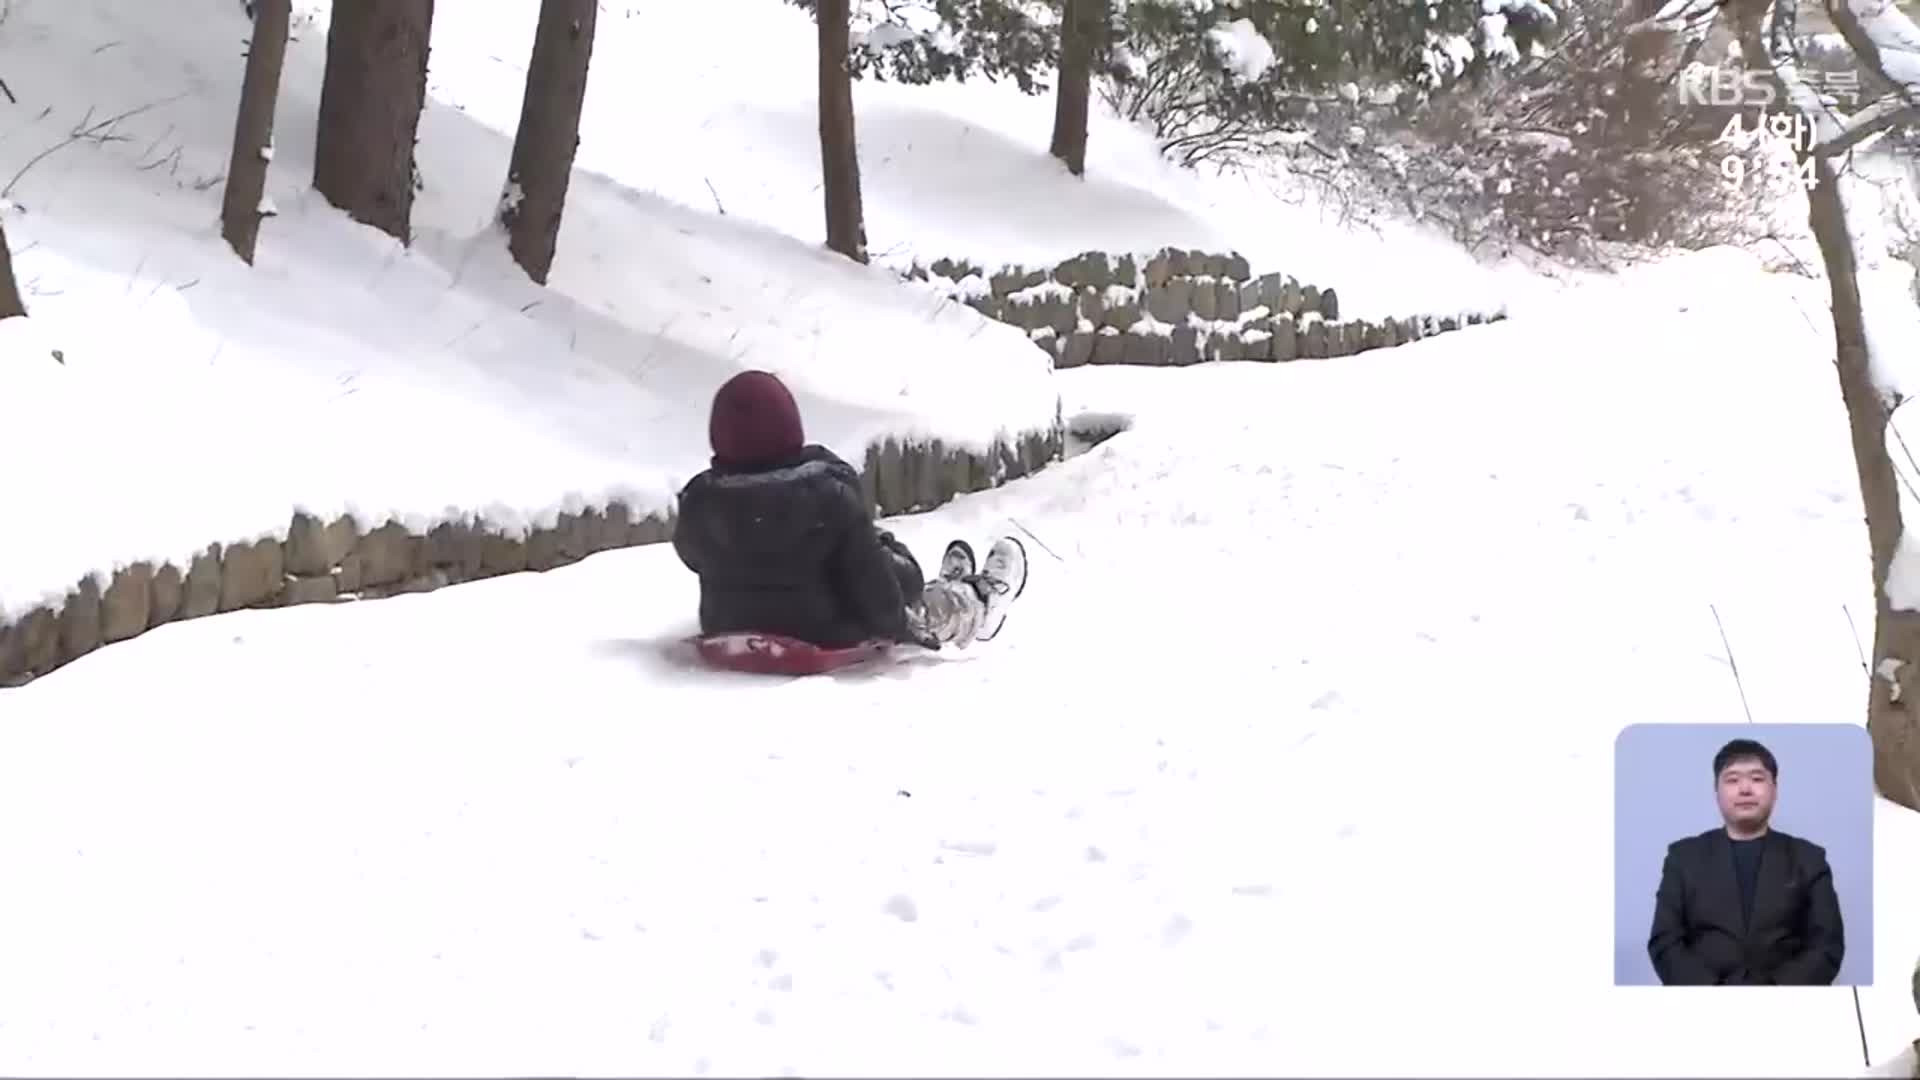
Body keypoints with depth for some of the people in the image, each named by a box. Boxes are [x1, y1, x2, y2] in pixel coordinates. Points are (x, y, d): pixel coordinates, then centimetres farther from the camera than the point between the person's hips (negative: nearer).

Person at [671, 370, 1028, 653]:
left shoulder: (699, 503, -16)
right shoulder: (830, 495, -27)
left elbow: (691, 553, 8)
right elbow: (871, 582, -21)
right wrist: (895, 623, 1)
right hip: (832, 639, -6)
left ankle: (950, 595, 62)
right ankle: (979, 604, 56)